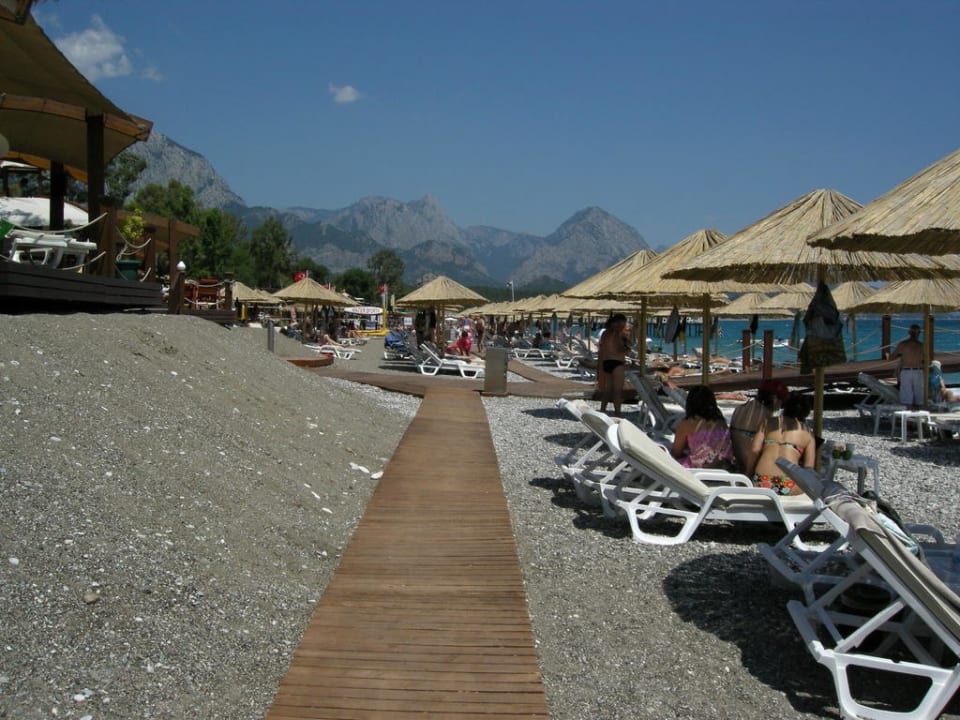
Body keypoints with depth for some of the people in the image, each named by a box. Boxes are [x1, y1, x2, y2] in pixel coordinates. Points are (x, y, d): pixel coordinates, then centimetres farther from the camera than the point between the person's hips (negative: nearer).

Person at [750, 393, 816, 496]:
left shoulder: (768, 423, 18)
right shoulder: (807, 433, 13)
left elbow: (755, 450, 7)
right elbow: (809, 467, 7)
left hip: (761, 483, 3)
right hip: (789, 487, -3)